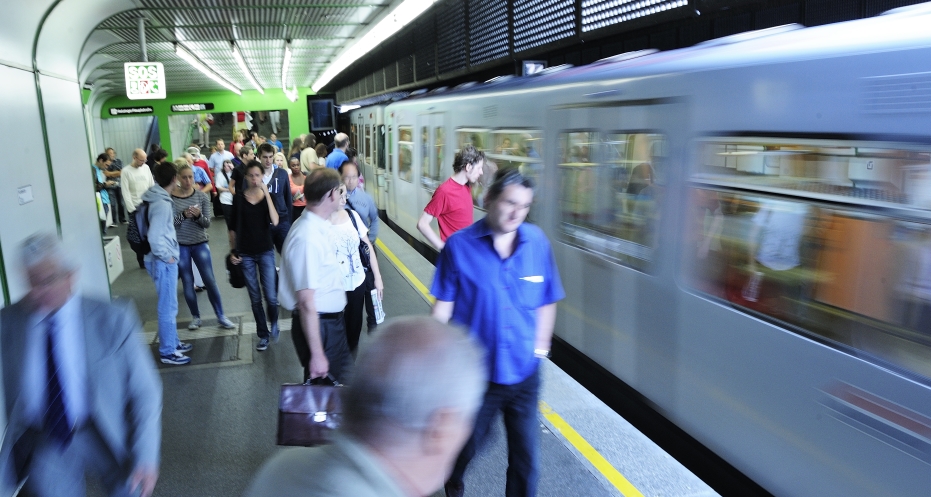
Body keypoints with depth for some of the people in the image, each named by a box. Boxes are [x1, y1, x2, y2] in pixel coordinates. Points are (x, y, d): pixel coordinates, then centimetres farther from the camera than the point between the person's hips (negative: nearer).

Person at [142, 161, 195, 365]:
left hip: (166, 261, 10)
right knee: (168, 308, 1)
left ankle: (173, 342, 33)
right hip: (164, 263, -10)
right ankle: (167, 351, 12)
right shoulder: (162, 204, -22)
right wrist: (167, 256, -16)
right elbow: (154, 237, -29)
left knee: (169, 305, 20)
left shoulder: (159, 199, 7)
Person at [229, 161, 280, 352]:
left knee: (271, 296, -4)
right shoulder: (238, 198, 0)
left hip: (266, 252, -1)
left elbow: (275, 221, -18)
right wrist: (233, 251, 1)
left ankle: (274, 323, 26)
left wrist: (267, 194, -20)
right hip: (246, 254, 1)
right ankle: (263, 335, 20)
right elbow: (234, 228, 6)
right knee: (255, 298, 6)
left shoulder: (268, 197, -1)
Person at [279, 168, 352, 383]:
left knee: (342, 377, 25)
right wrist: (317, 354, -23)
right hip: (317, 325, -9)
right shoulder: (308, 238, -28)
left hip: (333, 320, 9)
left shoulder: (321, 226, -1)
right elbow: (306, 303, -27)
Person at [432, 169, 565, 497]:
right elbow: (443, 307, -7)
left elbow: (546, 302, 4)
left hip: (524, 373, 1)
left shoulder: (537, 242, -6)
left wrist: (540, 347, 5)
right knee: (465, 443, 23)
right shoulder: (459, 245, -12)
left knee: (525, 456, 13)